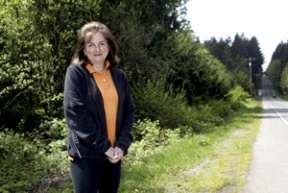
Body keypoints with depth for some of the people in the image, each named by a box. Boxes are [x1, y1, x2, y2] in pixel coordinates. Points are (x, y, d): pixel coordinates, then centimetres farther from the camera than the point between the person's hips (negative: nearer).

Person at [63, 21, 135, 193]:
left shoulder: (119, 76, 8)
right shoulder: (76, 73, -5)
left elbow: (129, 111, 6)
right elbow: (75, 113, -13)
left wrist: (122, 145, -8)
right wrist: (102, 146, -14)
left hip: (114, 153, 5)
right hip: (85, 153, -4)